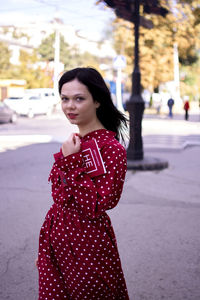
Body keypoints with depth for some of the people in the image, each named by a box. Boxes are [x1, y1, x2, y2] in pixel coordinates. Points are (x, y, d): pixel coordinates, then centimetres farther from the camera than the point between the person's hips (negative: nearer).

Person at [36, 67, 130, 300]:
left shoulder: (111, 148, -18)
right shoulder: (74, 143, 6)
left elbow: (96, 206, -24)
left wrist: (71, 162, -24)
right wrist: (45, 250, 18)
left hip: (87, 244, -7)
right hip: (58, 241, 7)